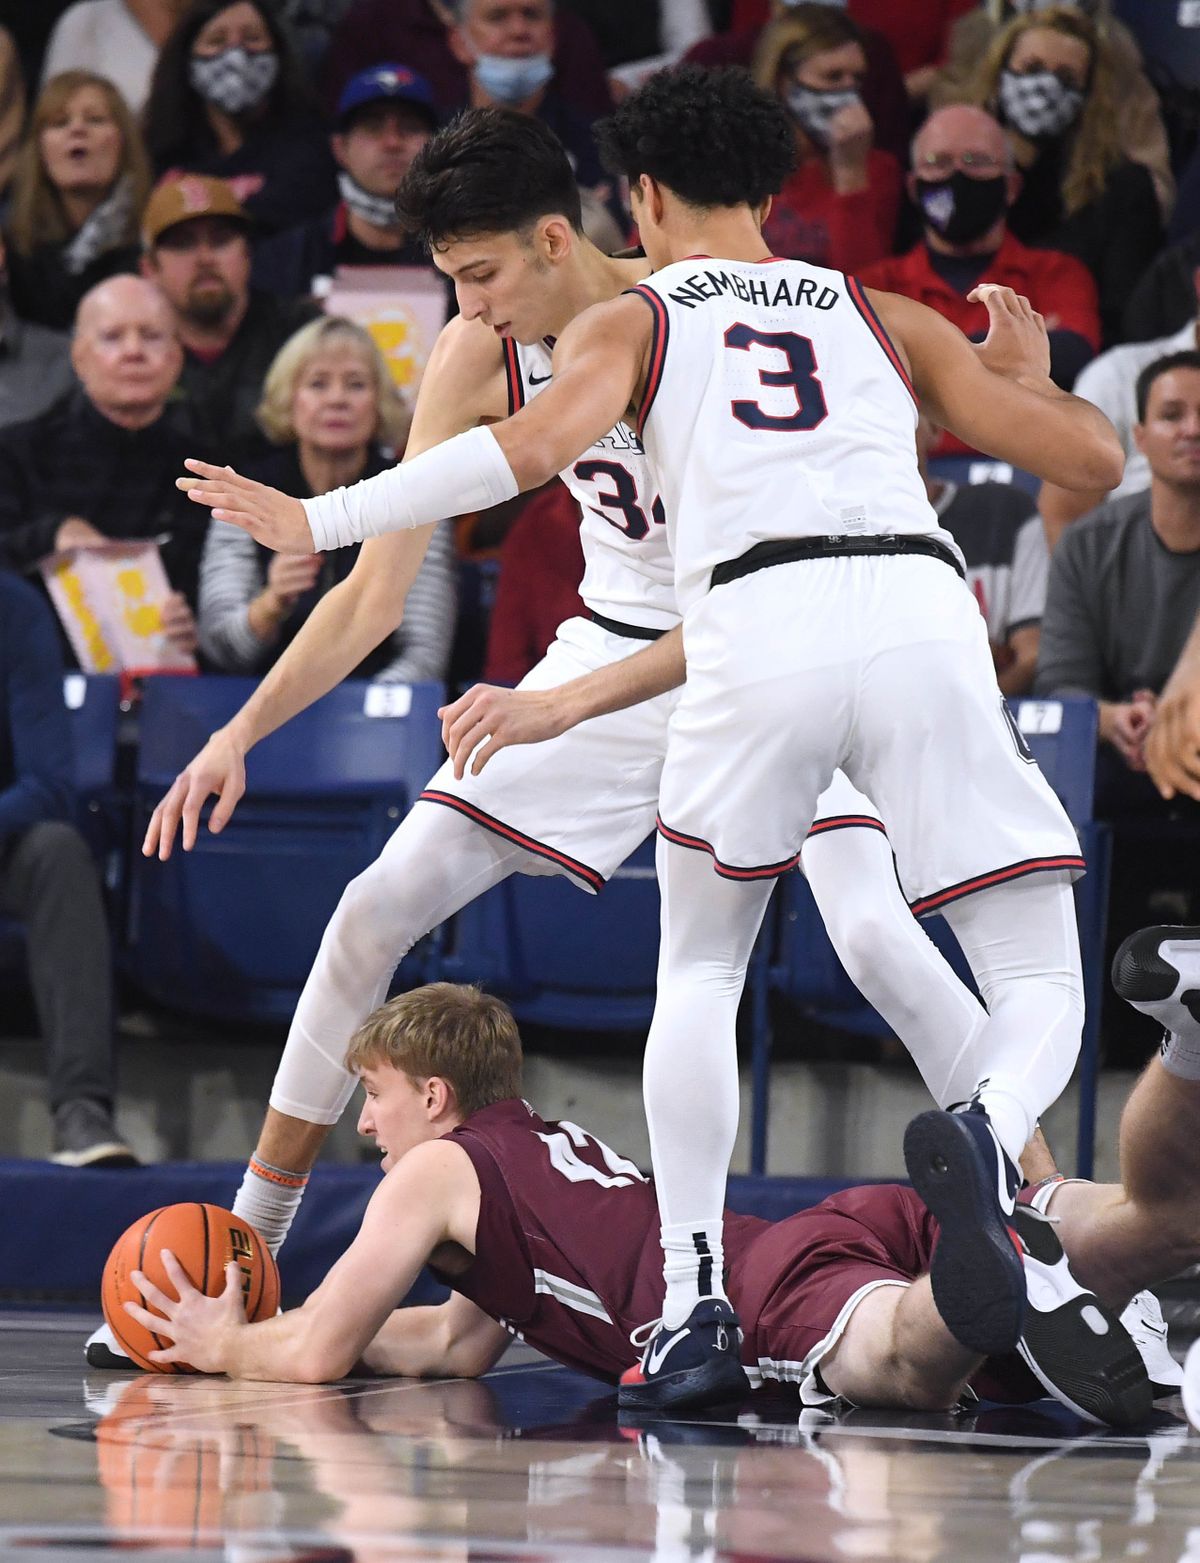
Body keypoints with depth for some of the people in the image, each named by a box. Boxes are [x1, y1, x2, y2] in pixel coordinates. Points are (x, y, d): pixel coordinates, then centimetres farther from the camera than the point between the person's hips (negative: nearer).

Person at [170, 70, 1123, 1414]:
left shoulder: (629, 323, 22)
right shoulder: (884, 319, 28)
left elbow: (537, 445, 0)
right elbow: (1094, 459, 23)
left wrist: (315, 520, 4)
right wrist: (1031, 374, 45)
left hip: (758, 633, -1)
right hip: (916, 612, 1)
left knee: (698, 974, 21)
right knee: (1039, 985, 6)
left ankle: (694, 1309, 9)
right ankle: (986, 1137, -29)